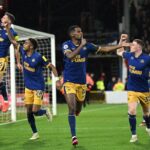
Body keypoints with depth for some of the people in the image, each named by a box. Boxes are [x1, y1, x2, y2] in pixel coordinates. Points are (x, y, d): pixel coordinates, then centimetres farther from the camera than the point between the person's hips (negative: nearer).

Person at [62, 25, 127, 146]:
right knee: (72, 109, -14)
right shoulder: (66, 45, -8)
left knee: (78, 110, 10)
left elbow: (104, 49, 6)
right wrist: (81, 45, -23)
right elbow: (70, 56, -28)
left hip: (82, 82, 5)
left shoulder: (86, 45, 4)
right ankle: (74, 136, -9)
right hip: (69, 81, -4)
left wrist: (121, 45, 0)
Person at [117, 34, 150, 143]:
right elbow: (119, 52, 18)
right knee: (132, 111, -17)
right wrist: (122, 41, 8)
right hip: (132, 90, 1)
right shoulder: (129, 56, -2)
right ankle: (134, 135, -6)